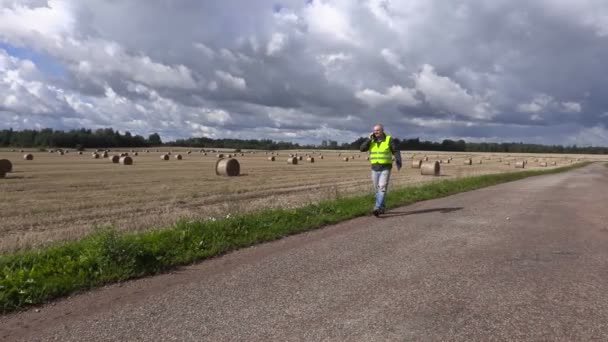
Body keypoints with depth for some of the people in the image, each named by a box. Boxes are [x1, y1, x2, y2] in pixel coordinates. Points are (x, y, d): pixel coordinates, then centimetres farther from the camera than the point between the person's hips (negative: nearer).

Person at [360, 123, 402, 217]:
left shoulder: (389, 140, -4)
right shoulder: (371, 140, 6)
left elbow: (396, 152, -6)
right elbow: (362, 149, -4)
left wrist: (398, 162, -21)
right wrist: (369, 139, -13)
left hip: (386, 168, -4)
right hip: (375, 169, 4)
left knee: (382, 188, -16)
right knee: (377, 189, 10)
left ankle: (377, 208, -22)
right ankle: (382, 207, 25)